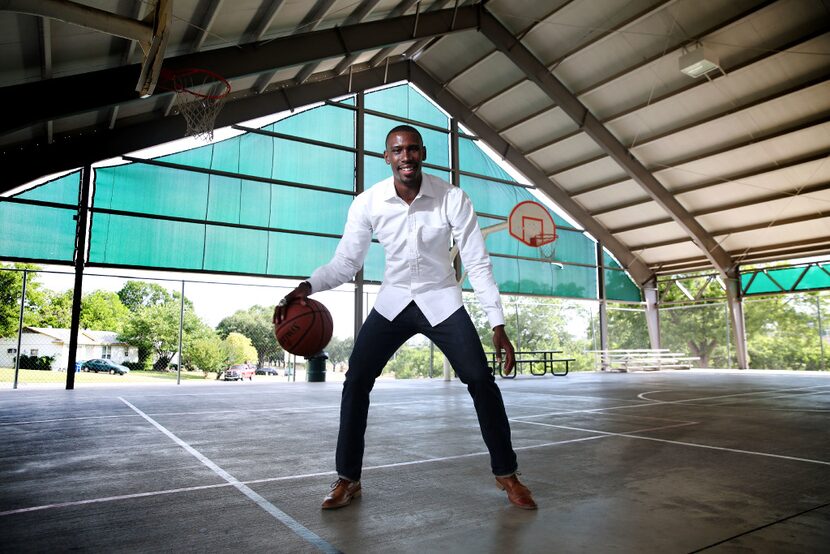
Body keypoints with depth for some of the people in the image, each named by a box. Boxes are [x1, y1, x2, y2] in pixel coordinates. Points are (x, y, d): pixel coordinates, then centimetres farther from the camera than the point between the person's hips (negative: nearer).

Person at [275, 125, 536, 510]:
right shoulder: (368, 203, -11)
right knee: (356, 381, -8)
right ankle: (347, 479, 10)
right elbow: (345, 262, -6)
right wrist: (307, 288, -26)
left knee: (481, 381, -11)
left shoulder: (452, 199, -15)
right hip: (393, 301, 2)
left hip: (441, 300, -1)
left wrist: (498, 326, -17)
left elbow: (477, 265, -12)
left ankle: (506, 474, 10)